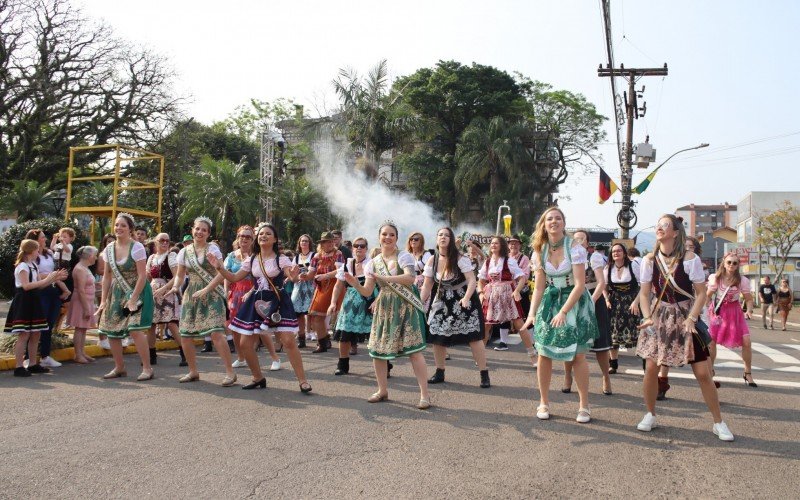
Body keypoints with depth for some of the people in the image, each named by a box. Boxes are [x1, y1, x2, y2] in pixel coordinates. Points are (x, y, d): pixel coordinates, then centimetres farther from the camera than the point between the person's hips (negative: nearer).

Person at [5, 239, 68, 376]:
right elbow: (26, 286, -21)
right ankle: (19, 367, -6)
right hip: (23, 302, -9)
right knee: (24, 335, -10)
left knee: (36, 334, 10)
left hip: (32, 302, 9)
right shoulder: (22, 266, -11)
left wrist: (55, 278, 9)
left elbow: (39, 285, 18)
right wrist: (47, 279, -21)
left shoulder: (33, 265, 16)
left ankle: (33, 364, 17)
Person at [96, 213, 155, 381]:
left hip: (137, 292, -6)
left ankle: (147, 368, -3)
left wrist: (133, 299, -19)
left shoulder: (137, 247, -13)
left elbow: (142, 276, -15)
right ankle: (119, 367, 22)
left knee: (135, 330, -16)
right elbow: (107, 276, 8)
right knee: (112, 331, 5)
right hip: (117, 294, 6)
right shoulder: (109, 249, 4)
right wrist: (103, 301, 3)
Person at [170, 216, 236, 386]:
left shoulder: (213, 249, -4)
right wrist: (175, 286, -8)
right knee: (185, 335, 2)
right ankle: (193, 372, 21)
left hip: (212, 294, -5)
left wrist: (205, 290, -18)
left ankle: (230, 372, -9)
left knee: (216, 332, -18)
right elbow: (180, 275, 14)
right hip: (191, 295, 5)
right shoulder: (184, 251, 9)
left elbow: (221, 274, -10)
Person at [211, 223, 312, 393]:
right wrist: (219, 267, -2)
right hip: (257, 302, 5)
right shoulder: (251, 260, 9)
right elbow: (234, 278, 12)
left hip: (277, 302, -5)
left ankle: (303, 381, -4)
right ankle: (258, 378, 25)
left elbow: (292, 276, -17)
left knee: (288, 341, -14)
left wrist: (294, 275, -41)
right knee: (246, 343, 3)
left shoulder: (281, 259, -5)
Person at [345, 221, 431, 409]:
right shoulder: (373, 262, 9)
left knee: (413, 350, -8)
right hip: (384, 309, 5)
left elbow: (410, 278, -23)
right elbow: (367, 292, 7)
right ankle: (383, 390, 24)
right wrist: (355, 284, -14)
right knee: (377, 350, 4)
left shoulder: (403, 256, -5)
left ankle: (424, 394, 0)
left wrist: (384, 278, -31)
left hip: (405, 307, -5)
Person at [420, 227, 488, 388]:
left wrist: (466, 298, -37)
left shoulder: (459, 258, -16)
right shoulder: (432, 261, -4)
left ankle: (484, 374, 4)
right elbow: (427, 286, 2)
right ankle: (439, 373, 21)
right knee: (437, 337, 3)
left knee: (473, 337, -6)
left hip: (463, 300, -4)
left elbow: (472, 280, -22)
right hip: (442, 302, 4)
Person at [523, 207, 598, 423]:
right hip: (550, 302, 4)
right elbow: (539, 287, 1)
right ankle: (543, 403, 15)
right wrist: (532, 313, -12)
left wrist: (563, 312, -24)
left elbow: (580, 285, -17)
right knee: (544, 354, 0)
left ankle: (584, 406, 11)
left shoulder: (575, 248, -13)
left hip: (575, 302, -3)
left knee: (578, 356, -3)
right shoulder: (539, 251, -1)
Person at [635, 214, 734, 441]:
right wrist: (647, 317, -11)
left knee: (702, 372, -1)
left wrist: (691, 319, -18)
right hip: (659, 317, 2)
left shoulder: (690, 259, -10)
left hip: (685, 317, -2)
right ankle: (650, 416, 15)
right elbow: (644, 293, 3)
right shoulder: (649, 260, -1)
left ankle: (718, 423, 14)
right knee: (651, 368, -4)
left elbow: (701, 293, -7)